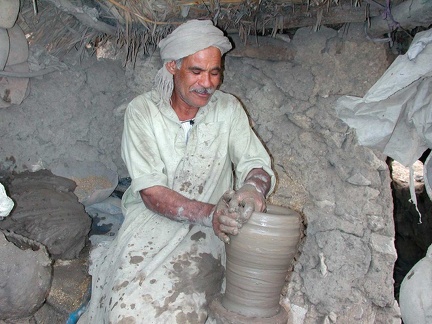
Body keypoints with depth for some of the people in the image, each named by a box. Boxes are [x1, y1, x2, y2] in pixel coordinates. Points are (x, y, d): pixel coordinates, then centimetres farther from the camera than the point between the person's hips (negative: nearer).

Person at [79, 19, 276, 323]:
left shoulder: (228, 108, -1)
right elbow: (151, 192, -14)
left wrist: (253, 189, -29)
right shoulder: (143, 110, -7)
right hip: (152, 220, -1)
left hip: (206, 230, 1)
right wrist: (209, 213, -29)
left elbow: (258, 164, -3)